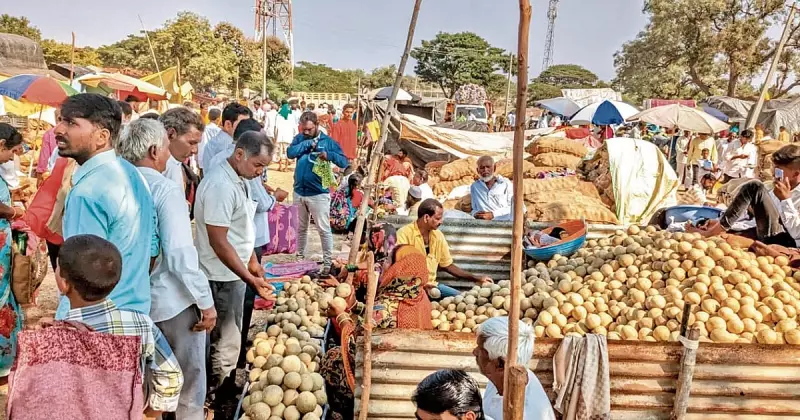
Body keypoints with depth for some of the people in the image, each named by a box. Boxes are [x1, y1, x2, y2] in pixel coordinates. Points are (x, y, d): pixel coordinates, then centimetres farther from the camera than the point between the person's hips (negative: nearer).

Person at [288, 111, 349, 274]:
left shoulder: (328, 141, -5)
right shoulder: (300, 138, 6)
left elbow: (344, 162, -12)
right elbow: (290, 153, -11)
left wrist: (329, 155, -29)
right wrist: (308, 143, -15)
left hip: (318, 194, -4)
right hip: (299, 192, 5)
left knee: (324, 229, -3)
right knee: (301, 228, 18)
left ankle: (328, 263, 3)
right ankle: (300, 257, 32)